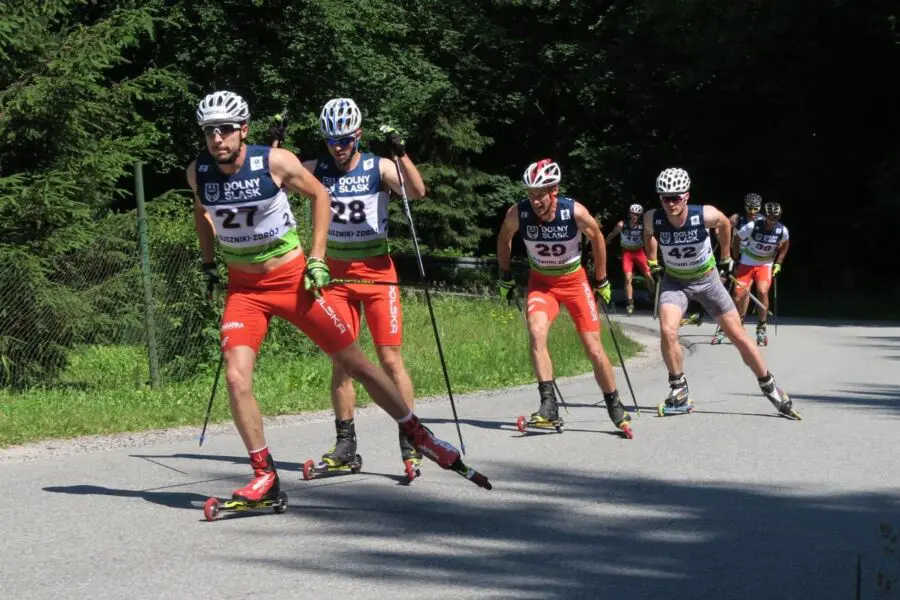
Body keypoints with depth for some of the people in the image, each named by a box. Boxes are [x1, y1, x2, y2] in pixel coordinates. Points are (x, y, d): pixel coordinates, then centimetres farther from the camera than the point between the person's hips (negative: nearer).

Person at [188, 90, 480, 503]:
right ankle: (264, 476, -3)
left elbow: (318, 194, 0)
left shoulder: (275, 162, -17)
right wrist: (208, 265, 15)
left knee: (356, 364, 4)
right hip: (244, 288, 2)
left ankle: (418, 435, 23)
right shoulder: (197, 172, -7)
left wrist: (317, 258, -4)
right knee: (236, 378, -17)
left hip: (294, 280, -2)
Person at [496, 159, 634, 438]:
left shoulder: (575, 212, -24)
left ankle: (615, 408, 18)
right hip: (541, 281, 1)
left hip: (574, 281, -1)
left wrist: (601, 281, 5)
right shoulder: (517, 213, -21)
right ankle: (549, 404, -27)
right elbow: (504, 239, 3)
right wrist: (505, 277, 10)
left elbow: (596, 238, -3)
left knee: (594, 349, -2)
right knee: (536, 333, -27)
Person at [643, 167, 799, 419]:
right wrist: (652, 263, 10)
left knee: (738, 335, 1)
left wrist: (725, 258, 8)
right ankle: (679, 395, -7)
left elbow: (725, 224, -2)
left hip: (707, 279, 0)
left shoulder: (705, 215, -28)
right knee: (667, 331, -24)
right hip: (675, 281, 1)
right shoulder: (653, 219, -23)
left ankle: (770, 388, 17)